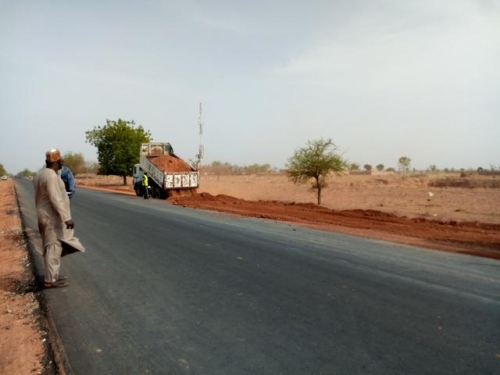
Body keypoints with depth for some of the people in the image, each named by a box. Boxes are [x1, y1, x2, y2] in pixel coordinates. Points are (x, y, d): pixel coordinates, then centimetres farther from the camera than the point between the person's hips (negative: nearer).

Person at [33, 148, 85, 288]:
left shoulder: (40, 175, 12)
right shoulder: (51, 176, -20)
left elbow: (38, 198, 18)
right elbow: (56, 199, -25)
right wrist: (66, 218, -26)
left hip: (46, 216, 10)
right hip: (52, 218, -10)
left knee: (51, 248, 17)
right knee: (53, 248, -4)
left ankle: (52, 275, 26)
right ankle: (50, 280, 1)